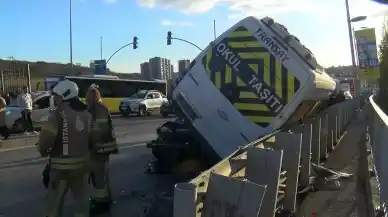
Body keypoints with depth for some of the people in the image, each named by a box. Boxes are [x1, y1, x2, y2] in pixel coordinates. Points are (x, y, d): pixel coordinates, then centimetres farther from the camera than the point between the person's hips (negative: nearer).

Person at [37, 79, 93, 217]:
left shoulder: (59, 113, -16)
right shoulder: (87, 114, 5)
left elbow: (46, 136, -19)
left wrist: (42, 150, 0)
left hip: (62, 164, -6)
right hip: (82, 162, 6)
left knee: (55, 200, 11)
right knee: (81, 198, 18)